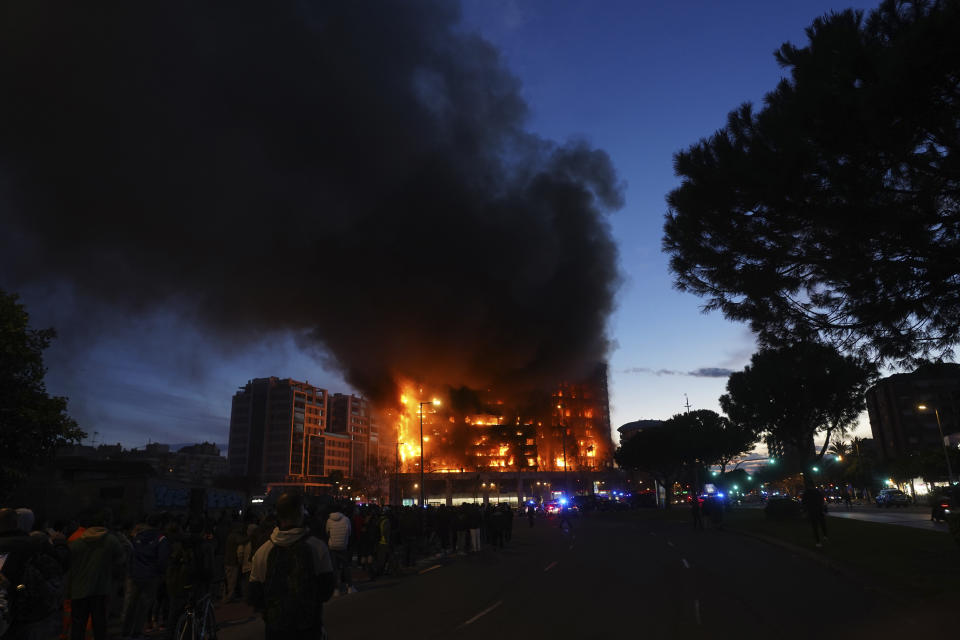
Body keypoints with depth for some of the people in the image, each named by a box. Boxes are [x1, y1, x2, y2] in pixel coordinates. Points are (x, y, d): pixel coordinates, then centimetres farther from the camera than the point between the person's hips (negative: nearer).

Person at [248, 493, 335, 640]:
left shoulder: (262, 552, -9)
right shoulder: (317, 547, -15)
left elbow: (255, 598, -2)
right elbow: (327, 590, -9)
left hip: (275, 627, 2)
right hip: (309, 628, -2)